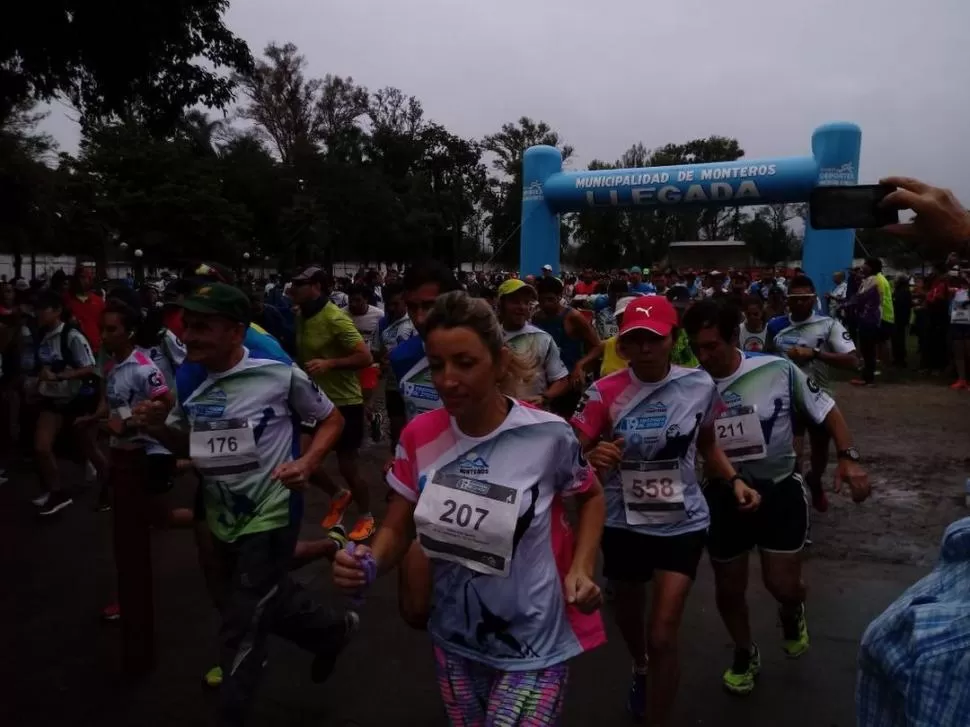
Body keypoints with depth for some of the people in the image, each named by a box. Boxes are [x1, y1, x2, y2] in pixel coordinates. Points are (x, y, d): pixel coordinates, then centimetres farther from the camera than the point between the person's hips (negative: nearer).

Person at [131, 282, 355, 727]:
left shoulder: (279, 374, -18)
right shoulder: (187, 381, -2)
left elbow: (331, 419, -6)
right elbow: (186, 445, 12)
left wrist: (307, 463, -22)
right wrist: (155, 427, -10)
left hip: (270, 516, -7)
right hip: (223, 518, 7)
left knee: (241, 629, 3)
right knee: (266, 600, 24)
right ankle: (333, 629, 51)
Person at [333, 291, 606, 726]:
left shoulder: (548, 435, -20)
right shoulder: (419, 437, -10)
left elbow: (591, 496, 0)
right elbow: (397, 529, -2)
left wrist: (582, 568, -15)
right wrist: (369, 565, -23)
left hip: (531, 648, -4)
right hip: (454, 641, 4)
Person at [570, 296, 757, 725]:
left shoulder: (699, 386, -9)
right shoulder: (605, 394, -16)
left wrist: (734, 480, -5)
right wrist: (593, 460, -37)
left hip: (682, 524, 0)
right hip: (624, 524, 1)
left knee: (663, 637, -6)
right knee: (628, 615, 23)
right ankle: (640, 669, 59)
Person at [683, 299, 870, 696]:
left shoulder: (778, 369, -16)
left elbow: (826, 410, -4)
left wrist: (848, 457, -14)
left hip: (779, 489, -1)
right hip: (723, 496, 2)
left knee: (783, 585, 1)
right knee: (728, 589, 13)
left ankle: (791, 612, 41)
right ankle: (744, 654, 43)